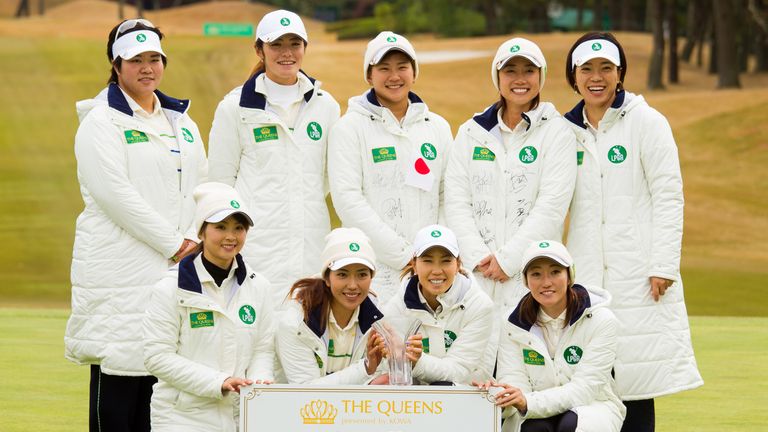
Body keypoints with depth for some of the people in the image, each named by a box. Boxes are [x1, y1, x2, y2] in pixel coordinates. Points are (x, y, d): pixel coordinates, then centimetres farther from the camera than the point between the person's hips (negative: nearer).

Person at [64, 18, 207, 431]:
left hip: (174, 268, 6)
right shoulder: (101, 122, -4)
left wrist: (195, 240, -1)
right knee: (117, 373, -6)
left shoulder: (181, 122, 18)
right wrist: (172, 243, -14)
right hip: (121, 269, -6)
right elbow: (116, 194, -13)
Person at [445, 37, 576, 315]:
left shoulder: (556, 132, 3)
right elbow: (456, 201, 5)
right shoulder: (472, 132, 13)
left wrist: (508, 259, -11)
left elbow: (551, 207, -7)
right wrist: (479, 257, -8)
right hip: (475, 273, 3)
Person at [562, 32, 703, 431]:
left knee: (637, 384, -7)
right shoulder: (567, 130, 11)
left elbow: (668, 198, -5)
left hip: (639, 276, -4)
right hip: (587, 275, 4)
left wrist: (664, 267, -11)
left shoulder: (645, 122, -1)